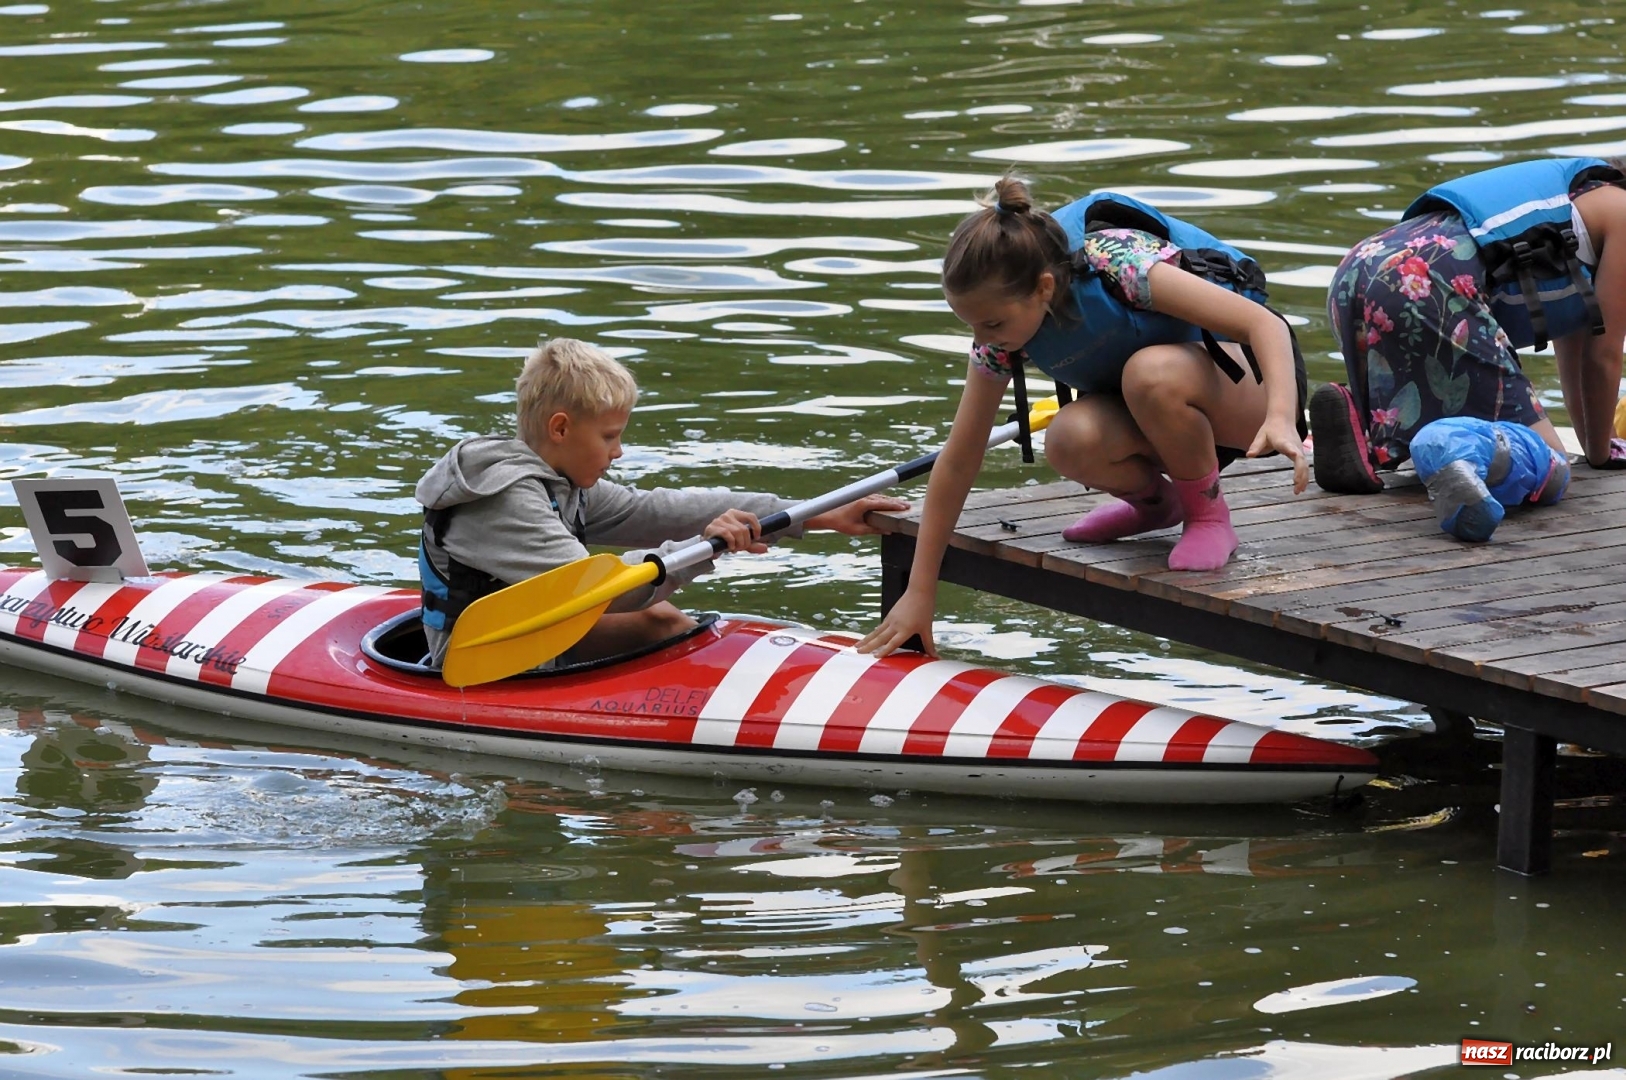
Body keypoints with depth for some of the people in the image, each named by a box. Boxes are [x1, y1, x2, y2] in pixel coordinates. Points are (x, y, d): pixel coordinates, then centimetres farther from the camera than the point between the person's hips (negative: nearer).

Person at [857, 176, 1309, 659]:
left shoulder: (1116, 263, -31)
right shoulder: (1000, 336, -14)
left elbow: (1265, 323, -33)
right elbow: (957, 462, -8)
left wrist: (1280, 418, -51)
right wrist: (919, 592, -8)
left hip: (1244, 385, -5)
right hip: (1165, 421, 5)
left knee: (1151, 372, -38)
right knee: (1070, 441, -29)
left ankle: (1208, 515, -11)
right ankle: (1154, 500, 4)